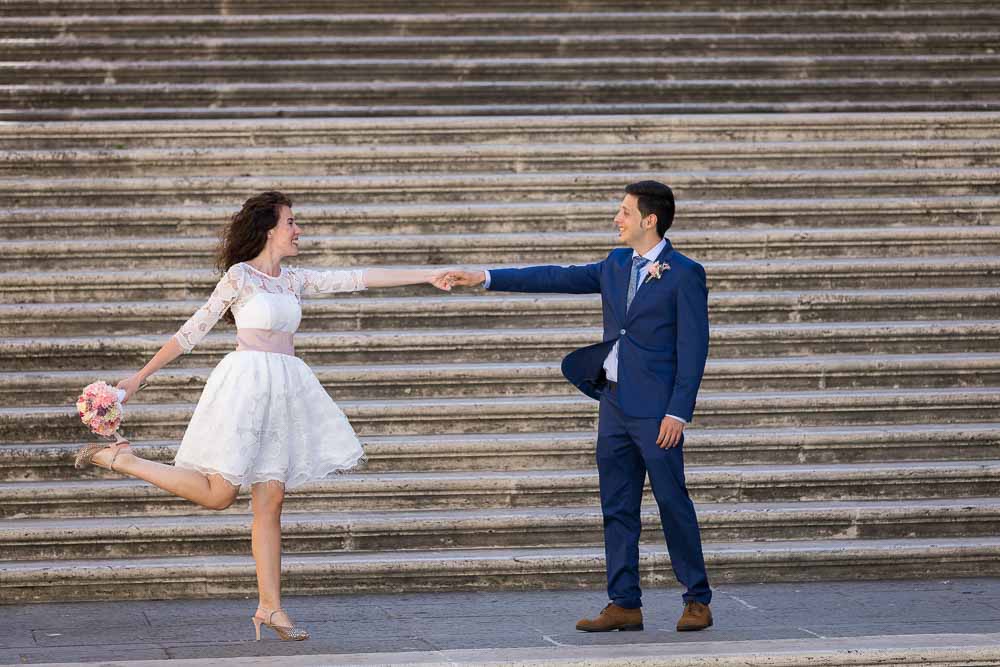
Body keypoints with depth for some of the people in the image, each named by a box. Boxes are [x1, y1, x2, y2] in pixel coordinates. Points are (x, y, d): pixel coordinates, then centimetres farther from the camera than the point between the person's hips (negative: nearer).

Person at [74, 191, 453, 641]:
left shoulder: (294, 280, 15)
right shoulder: (239, 276, -4)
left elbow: (357, 279, 12)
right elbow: (193, 331, -1)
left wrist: (428, 277, 8)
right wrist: (140, 377, 1)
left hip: (283, 391, 6)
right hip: (246, 381, -6)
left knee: (270, 501, 3)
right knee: (219, 493, -9)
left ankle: (269, 606, 4)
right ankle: (120, 459, 6)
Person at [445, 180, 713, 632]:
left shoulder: (685, 275, -8)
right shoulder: (615, 266, 13)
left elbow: (692, 348, -11)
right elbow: (555, 278, 15)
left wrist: (678, 412, -16)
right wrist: (484, 279, 11)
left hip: (656, 411, -7)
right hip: (614, 405, 7)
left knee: (672, 503, -3)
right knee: (617, 509, 7)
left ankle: (698, 601, 7)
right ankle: (624, 605, 11)